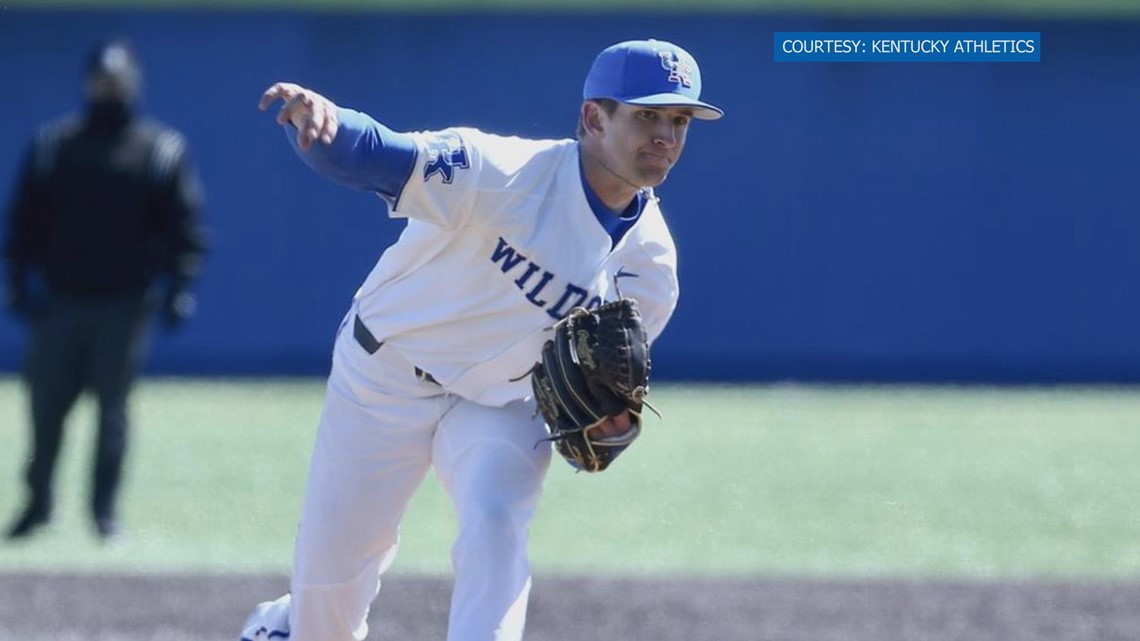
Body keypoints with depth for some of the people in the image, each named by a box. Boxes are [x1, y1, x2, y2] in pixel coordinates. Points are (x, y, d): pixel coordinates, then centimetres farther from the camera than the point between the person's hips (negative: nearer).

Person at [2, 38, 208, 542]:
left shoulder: (164, 150, 4)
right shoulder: (52, 145, 8)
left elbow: (184, 227, 3)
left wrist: (178, 288, -7)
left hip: (126, 305, -1)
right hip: (59, 301, 1)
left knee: (113, 409, -1)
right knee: (46, 405, 2)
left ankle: (105, 510, 6)